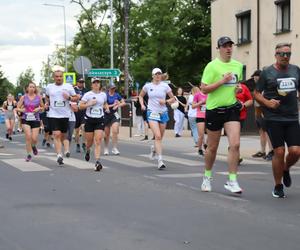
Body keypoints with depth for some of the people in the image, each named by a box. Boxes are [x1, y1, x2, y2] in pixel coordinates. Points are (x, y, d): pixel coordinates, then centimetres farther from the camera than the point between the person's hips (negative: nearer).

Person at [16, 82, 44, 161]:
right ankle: (29, 155, 2)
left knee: (34, 138, -5)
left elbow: (42, 107, 13)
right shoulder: (24, 97, 1)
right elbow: (17, 108, 5)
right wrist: (22, 110, -15)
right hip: (26, 120, 0)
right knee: (28, 136, -13)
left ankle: (33, 146, 33)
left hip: (36, 120, 0)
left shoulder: (38, 97, 1)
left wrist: (38, 108, -8)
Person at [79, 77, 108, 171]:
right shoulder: (88, 94, -3)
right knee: (89, 141, 8)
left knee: (98, 141, -11)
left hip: (100, 120, 1)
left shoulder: (103, 95, 7)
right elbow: (80, 106, -5)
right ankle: (88, 151, 45)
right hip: (89, 119, -1)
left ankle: (97, 161, -16)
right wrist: (89, 104, -18)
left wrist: (107, 108, 6)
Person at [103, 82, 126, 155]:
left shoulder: (117, 95, 6)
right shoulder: (105, 95, -5)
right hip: (106, 115, -2)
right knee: (107, 133, 7)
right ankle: (106, 149, 24)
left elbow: (124, 103, 9)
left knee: (115, 131, -15)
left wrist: (118, 105, -8)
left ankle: (114, 148, -8)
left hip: (115, 115, 2)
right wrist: (112, 105, -14)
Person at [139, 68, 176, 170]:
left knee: (160, 137, 10)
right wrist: (142, 104, 3)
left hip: (163, 113, 2)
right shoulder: (147, 86, 2)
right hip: (152, 113, -2)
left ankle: (154, 148, 45)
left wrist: (165, 101, -12)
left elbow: (173, 99, 7)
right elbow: (140, 96, 20)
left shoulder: (165, 86, 1)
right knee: (158, 136, -17)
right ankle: (160, 160, -19)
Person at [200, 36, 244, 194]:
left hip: (232, 109, 4)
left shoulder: (238, 65, 10)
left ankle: (232, 181, -5)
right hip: (214, 110, -3)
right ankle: (207, 177, 31)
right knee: (212, 148, 9)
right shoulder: (212, 66, -8)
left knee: (235, 144, -12)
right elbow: (204, 89, -12)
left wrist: (239, 88, 4)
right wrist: (222, 81, -20)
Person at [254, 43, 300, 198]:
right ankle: (278, 186, 13)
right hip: (273, 119, -3)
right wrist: (267, 103, -13)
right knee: (279, 152, -5)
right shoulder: (267, 72, 0)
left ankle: (286, 169, 29)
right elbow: (256, 93, 4)